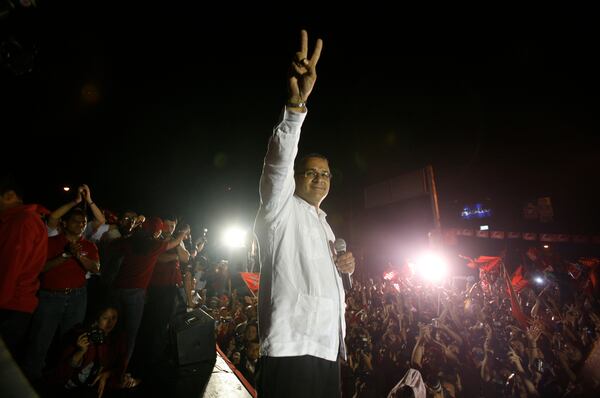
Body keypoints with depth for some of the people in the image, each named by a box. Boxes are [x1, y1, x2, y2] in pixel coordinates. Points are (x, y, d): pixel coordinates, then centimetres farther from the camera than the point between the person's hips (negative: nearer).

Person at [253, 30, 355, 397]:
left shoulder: (325, 226, 19)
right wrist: (296, 103, -36)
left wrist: (346, 265, 6)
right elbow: (278, 163, -24)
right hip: (292, 351, -8)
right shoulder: (282, 209, -5)